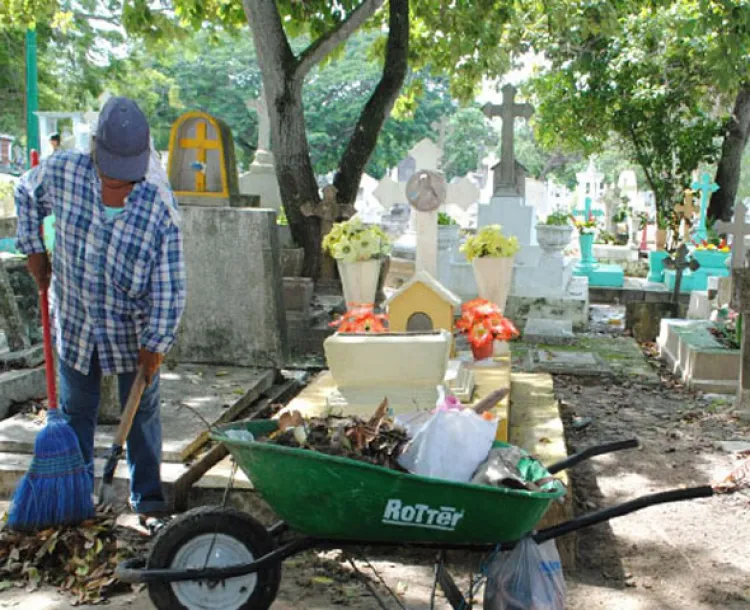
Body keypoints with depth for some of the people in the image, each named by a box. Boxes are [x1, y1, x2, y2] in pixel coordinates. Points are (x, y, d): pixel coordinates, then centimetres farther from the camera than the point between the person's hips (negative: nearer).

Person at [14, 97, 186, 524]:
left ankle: (147, 492, 25)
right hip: (75, 323, 2)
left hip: (133, 331, -2)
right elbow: (26, 194, 10)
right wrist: (33, 249, 5)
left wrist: (156, 343, -16)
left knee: (142, 411, 10)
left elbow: (169, 286, -16)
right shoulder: (62, 172, -14)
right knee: (76, 411, 16)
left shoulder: (161, 208, -20)